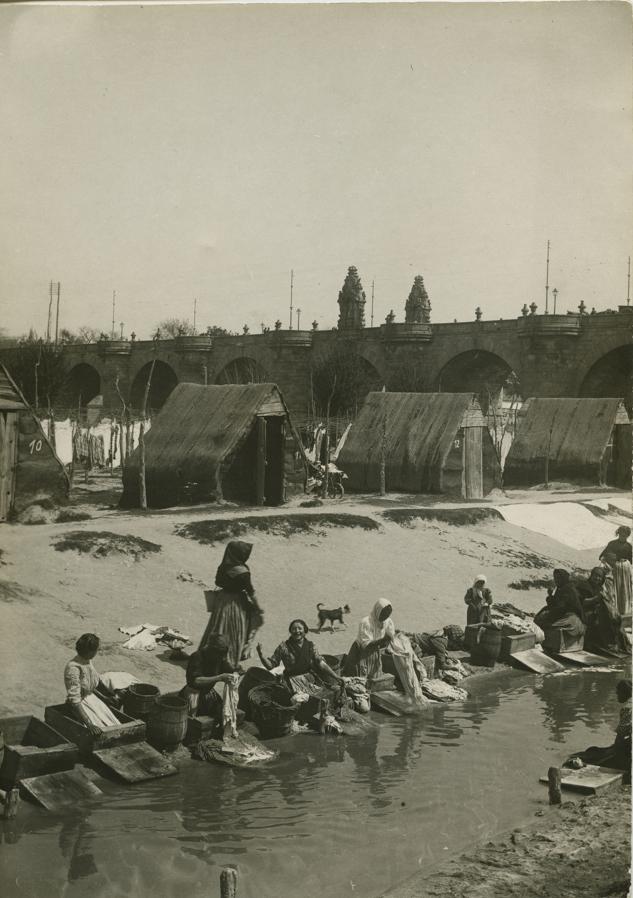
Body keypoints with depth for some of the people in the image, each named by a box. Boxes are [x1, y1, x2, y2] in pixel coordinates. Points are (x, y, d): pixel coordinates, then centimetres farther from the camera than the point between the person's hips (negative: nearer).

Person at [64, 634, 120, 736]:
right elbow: (74, 700, -31)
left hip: (92, 697, 8)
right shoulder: (73, 668, -27)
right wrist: (89, 724, -36)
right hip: (81, 704, -8)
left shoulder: (88, 661, -2)